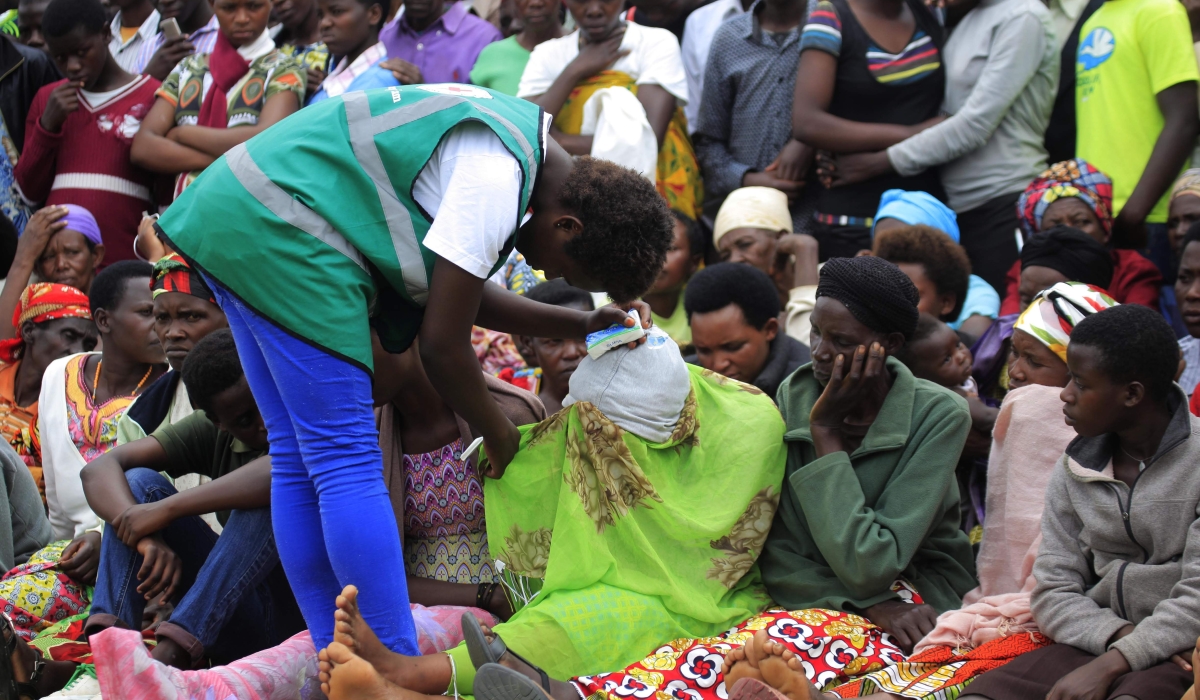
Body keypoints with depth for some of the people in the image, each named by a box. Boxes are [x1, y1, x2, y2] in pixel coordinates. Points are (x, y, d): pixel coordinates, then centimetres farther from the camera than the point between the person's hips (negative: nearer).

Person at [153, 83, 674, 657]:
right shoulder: (496, 179, -18)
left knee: (299, 460, 9)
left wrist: (578, 325, 16)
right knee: (346, 462, -11)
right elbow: (442, 345, -13)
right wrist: (498, 435, 3)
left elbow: (460, 292, 22)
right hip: (283, 237, -11)